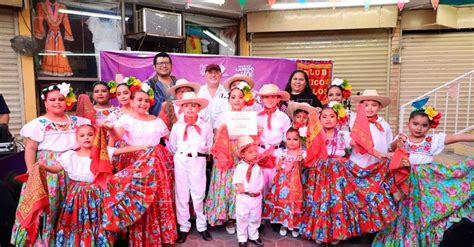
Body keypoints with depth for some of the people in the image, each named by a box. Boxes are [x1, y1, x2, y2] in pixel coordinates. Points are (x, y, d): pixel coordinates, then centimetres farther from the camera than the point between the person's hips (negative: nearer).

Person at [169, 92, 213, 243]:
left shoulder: (205, 126, 1)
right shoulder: (177, 126, 5)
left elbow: (209, 147, 7)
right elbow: (172, 146, 12)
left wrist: (198, 151, 0)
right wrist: (180, 155, 8)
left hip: (198, 161, -1)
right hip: (180, 161, 2)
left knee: (199, 194, 4)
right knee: (181, 194, 6)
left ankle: (202, 226, 19)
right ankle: (184, 227, 19)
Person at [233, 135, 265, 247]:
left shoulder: (258, 167, -1)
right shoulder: (240, 167, -14)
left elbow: (261, 181, 7)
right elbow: (238, 183, -16)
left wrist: (259, 191, -5)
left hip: (256, 198, 4)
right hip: (243, 198, -4)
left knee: (255, 218, 17)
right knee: (242, 219, 9)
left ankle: (253, 236, 35)